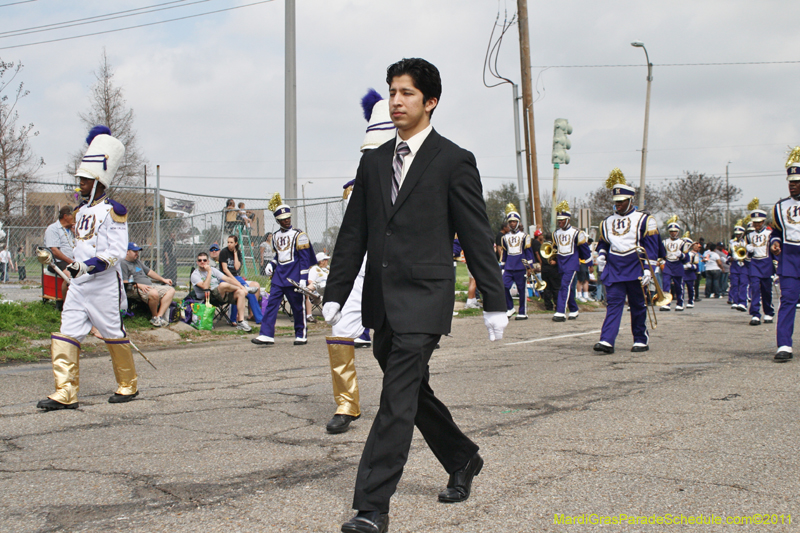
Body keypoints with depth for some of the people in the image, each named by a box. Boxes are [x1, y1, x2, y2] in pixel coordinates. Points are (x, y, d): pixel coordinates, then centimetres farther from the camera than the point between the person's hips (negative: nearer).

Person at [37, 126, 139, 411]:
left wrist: (89, 266, -22)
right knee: (66, 334, -2)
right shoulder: (81, 210, 17)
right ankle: (65, 392, -3)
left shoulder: (113, 210, -8)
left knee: (113, 334, 1)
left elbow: (116, 251, -15)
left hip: (104, 284, -7)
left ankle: (129, 385, 18)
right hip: (79, 283, 7)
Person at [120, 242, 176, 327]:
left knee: (171, 290, -5)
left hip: (149, 287, 10)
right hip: (134, 290, -10)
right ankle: (154, 317, -15)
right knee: (154, 293, -39)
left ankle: (159, 316, -20)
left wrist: (163, 279, 28)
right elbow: (124, 283, -13)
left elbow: (149, 271, 33)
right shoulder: (123, 264, -3)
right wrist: (139, 285, -23)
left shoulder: (138, 261, 27)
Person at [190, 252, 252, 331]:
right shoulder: (195, 275, 1)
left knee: (241, 292, -19)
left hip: (222, 296, 6)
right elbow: (205, 287, -16)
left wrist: (242, 287, -3)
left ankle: (241, 322, -22)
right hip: (209, 299, -6)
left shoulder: (213, 269, 18)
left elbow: (227, 278, 8)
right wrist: (209, 272, -10)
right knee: (223, 284, -34)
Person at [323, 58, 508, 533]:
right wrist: (335, 294, 11)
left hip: (423, 301, -6)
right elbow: (353, 234, 15)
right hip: (382, 302, 7)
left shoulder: (453, 161, -3)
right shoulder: (374, 161, 13)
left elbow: (478, 238, -3)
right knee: (413, 393, 17)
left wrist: (494, 302, -4)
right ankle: (464, 460, 39)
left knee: (398, 402, -9)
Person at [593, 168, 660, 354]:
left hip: (635, 272, -3)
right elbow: (602, 242, 26)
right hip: (614, 271, 3)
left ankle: (641, 340, 18)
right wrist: (601, 254, 3)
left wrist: (648, 269, -13)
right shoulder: (607, 222, 14)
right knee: (613, 304, -8)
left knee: (638, 307, 6)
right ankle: (607, 341, -17)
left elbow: (651, 247, -5)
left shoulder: (644, 220, 0)